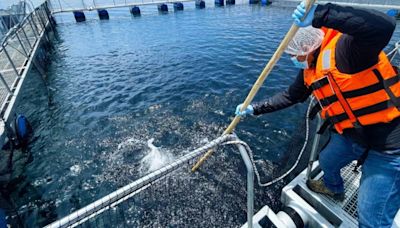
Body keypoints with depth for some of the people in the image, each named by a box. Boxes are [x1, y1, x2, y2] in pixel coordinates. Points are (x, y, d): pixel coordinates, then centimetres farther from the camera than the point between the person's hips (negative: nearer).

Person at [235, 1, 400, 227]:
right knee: (327, 161, 30)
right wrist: (254, 108, 8)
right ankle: (333, 189, 63)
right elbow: (291, 96, 10)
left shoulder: (345, 47, -24)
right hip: (353, 133, 9)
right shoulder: (310, 69, 2)